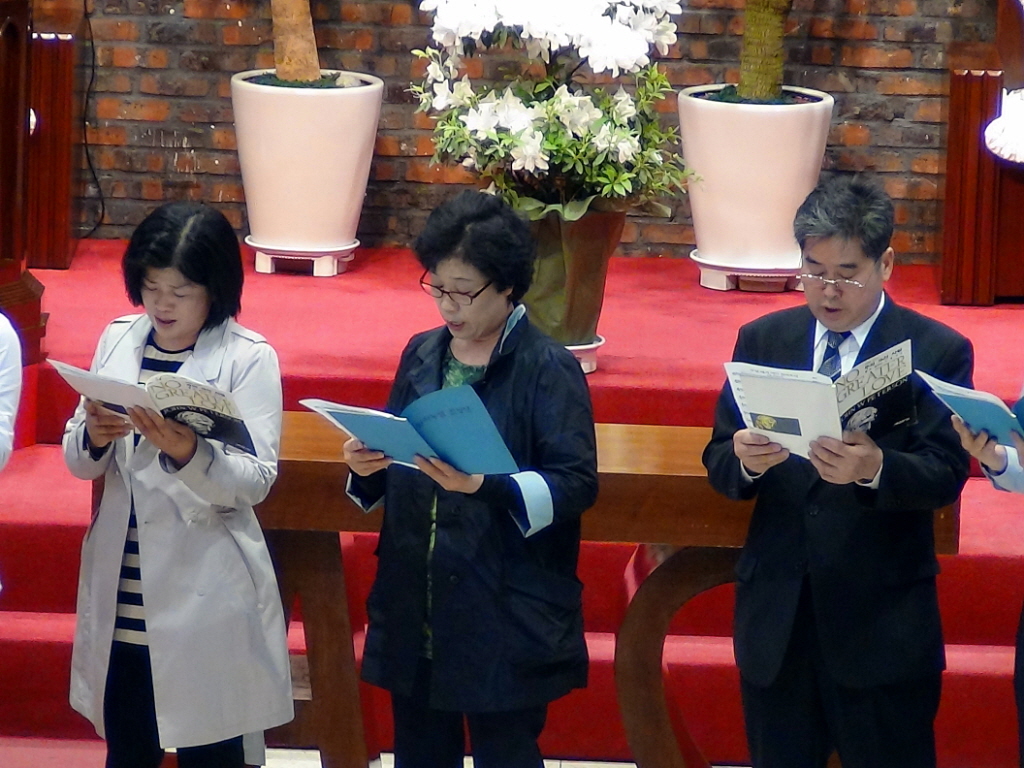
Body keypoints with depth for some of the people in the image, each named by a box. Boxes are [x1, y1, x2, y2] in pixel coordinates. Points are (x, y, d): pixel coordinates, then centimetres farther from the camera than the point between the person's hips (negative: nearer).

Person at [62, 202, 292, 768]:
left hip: (204, 596, -4)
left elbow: (256, 481, -14)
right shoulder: (117, 342, 8)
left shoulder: (249, 358, -6)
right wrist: (93, 437, -13)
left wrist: (187, 451, -31)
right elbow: (79, 464, 10)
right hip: (121, 596, 4)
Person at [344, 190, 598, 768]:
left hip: (506, 620, -6)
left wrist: (485, 486, -28)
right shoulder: (423, 355, 11)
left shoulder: (549, 369, -8)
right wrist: (368, 466, -4)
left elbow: (577, 483, -15)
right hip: (414, 611, 6)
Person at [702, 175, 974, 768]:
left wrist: (874, 470, -33)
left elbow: (946, 473, -13)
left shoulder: (937, 351, -3)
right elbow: (719, 463, 6)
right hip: (776, 620, 4)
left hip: (882, 624, -3)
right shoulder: (763, 341, 9)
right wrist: (745, 461, -19)